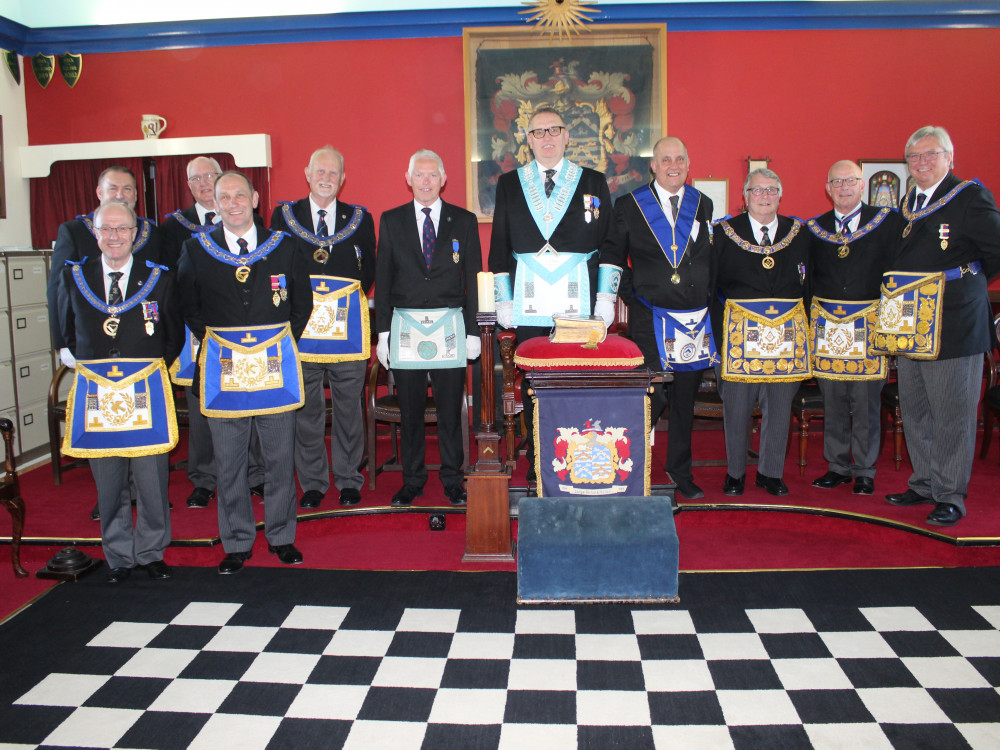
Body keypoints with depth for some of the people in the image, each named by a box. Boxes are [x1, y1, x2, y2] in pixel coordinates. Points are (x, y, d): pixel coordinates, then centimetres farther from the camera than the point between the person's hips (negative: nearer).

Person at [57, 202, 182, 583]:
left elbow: (174, 335, 12)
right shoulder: (74, 277, 6)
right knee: (108, 483, 8)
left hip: (147, 393, -1)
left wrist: (152, 368, 6)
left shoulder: (159, 278, 3)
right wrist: (90, 367, 10)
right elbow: (68, 333, 17)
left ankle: (150, 552, 22)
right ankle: (118, 556, 24)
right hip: (95, 393, 1)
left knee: (152, 478, 3)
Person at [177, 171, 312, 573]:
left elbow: (302, 303, 13)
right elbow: (188, 308, 13)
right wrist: (214, 343, 5)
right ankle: (237, 543, 18)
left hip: (276, 363, 0)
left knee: (280, 457, 7)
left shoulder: (283, 246, 6)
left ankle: (281, 537, 22)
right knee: (228, 461, 4)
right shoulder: (196, 250, 5)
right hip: (223, 367, 0)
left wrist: (282, 342, 6)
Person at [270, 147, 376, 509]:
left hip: (348, 324, 0)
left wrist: (348, 297, 0)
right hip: (300, 323, 0)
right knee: (305, 408, 5)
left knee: (349, 406, 5)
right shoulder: (283, 215, 9)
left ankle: (348, 480, 18)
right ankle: (312, 483, 17)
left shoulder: (360, 218, 10)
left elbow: (370, 270, 12)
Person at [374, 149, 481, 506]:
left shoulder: (464, 221, 6)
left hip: (449, 326, 0)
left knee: (450, 408, 4)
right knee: (410, 408, 6)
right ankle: (412, 480, 20)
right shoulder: (391, 221, 7)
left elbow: (473, 279, 5)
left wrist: (472, 330, 0)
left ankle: (453, 481, 18)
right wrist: (382, 332, 1)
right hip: (405, 325, 1)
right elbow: (382, 279, 6)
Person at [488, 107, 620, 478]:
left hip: (579, 301, -1)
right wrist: (503, 300, 5)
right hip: (529, 302, 1)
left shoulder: (594, 181, 9)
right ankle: (537, 459, 13)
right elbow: (499, 246, 11)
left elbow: (610, 242, 7)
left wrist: (606, 296, 0)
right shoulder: (509, 183, 11)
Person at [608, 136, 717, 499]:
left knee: (685, 400, 11)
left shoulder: (703, 205, 10)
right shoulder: (629, 205, 0)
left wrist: (708, 299, 7)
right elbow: (613, 258, 4)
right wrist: (632, 296, -4)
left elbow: (712, 259, 16)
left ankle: (680, 471, 26)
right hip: (650, 321, -3)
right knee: (652, 397, -8)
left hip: (696, 319, 4)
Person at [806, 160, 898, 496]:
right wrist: (813, 318, 3)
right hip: (826, 323, 2)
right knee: (832, 401, 7)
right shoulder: (814, 228, 10)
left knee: (867, 401, 0)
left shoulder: (887, 222, 3)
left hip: (870, 322, -2)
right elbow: (808, 278, 11)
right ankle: (838, 466, 20)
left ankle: (864, 470, 13)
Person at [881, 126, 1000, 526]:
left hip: (953, 326, -7)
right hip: (910, 326, 7)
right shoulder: (908, 203, 14)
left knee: (952, 416, -1)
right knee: (914, 413, 14)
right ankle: (924, 485, 28)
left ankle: (950, 496, 9)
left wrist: (967, 279, -1)